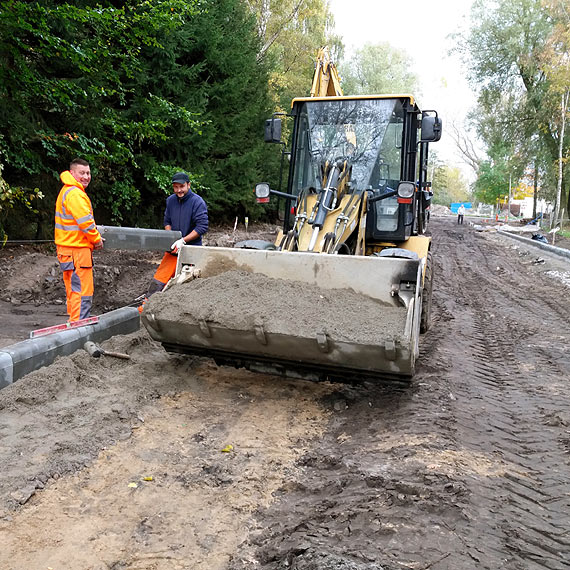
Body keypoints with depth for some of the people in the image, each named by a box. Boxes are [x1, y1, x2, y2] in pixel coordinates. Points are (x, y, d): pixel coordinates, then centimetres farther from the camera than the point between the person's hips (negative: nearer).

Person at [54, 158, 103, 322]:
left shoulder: (67, 191, 19)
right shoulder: (75, 193, -16)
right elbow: (85, 222, -20)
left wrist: (93, 237, 15)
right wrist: (97, 239, -6)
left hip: (69, 247, 11)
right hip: (76, 249, -11)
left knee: (74, 290, 18)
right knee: (82, 292, -8)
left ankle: (75, 323, 27)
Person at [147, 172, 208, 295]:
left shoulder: (198, 202, -11)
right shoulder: (170, 200, 7)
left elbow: (202, 227, -16)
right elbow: (167, 221, 16)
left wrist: (182, 241, -19)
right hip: (173, 248, 5)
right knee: (158, 280, 2)